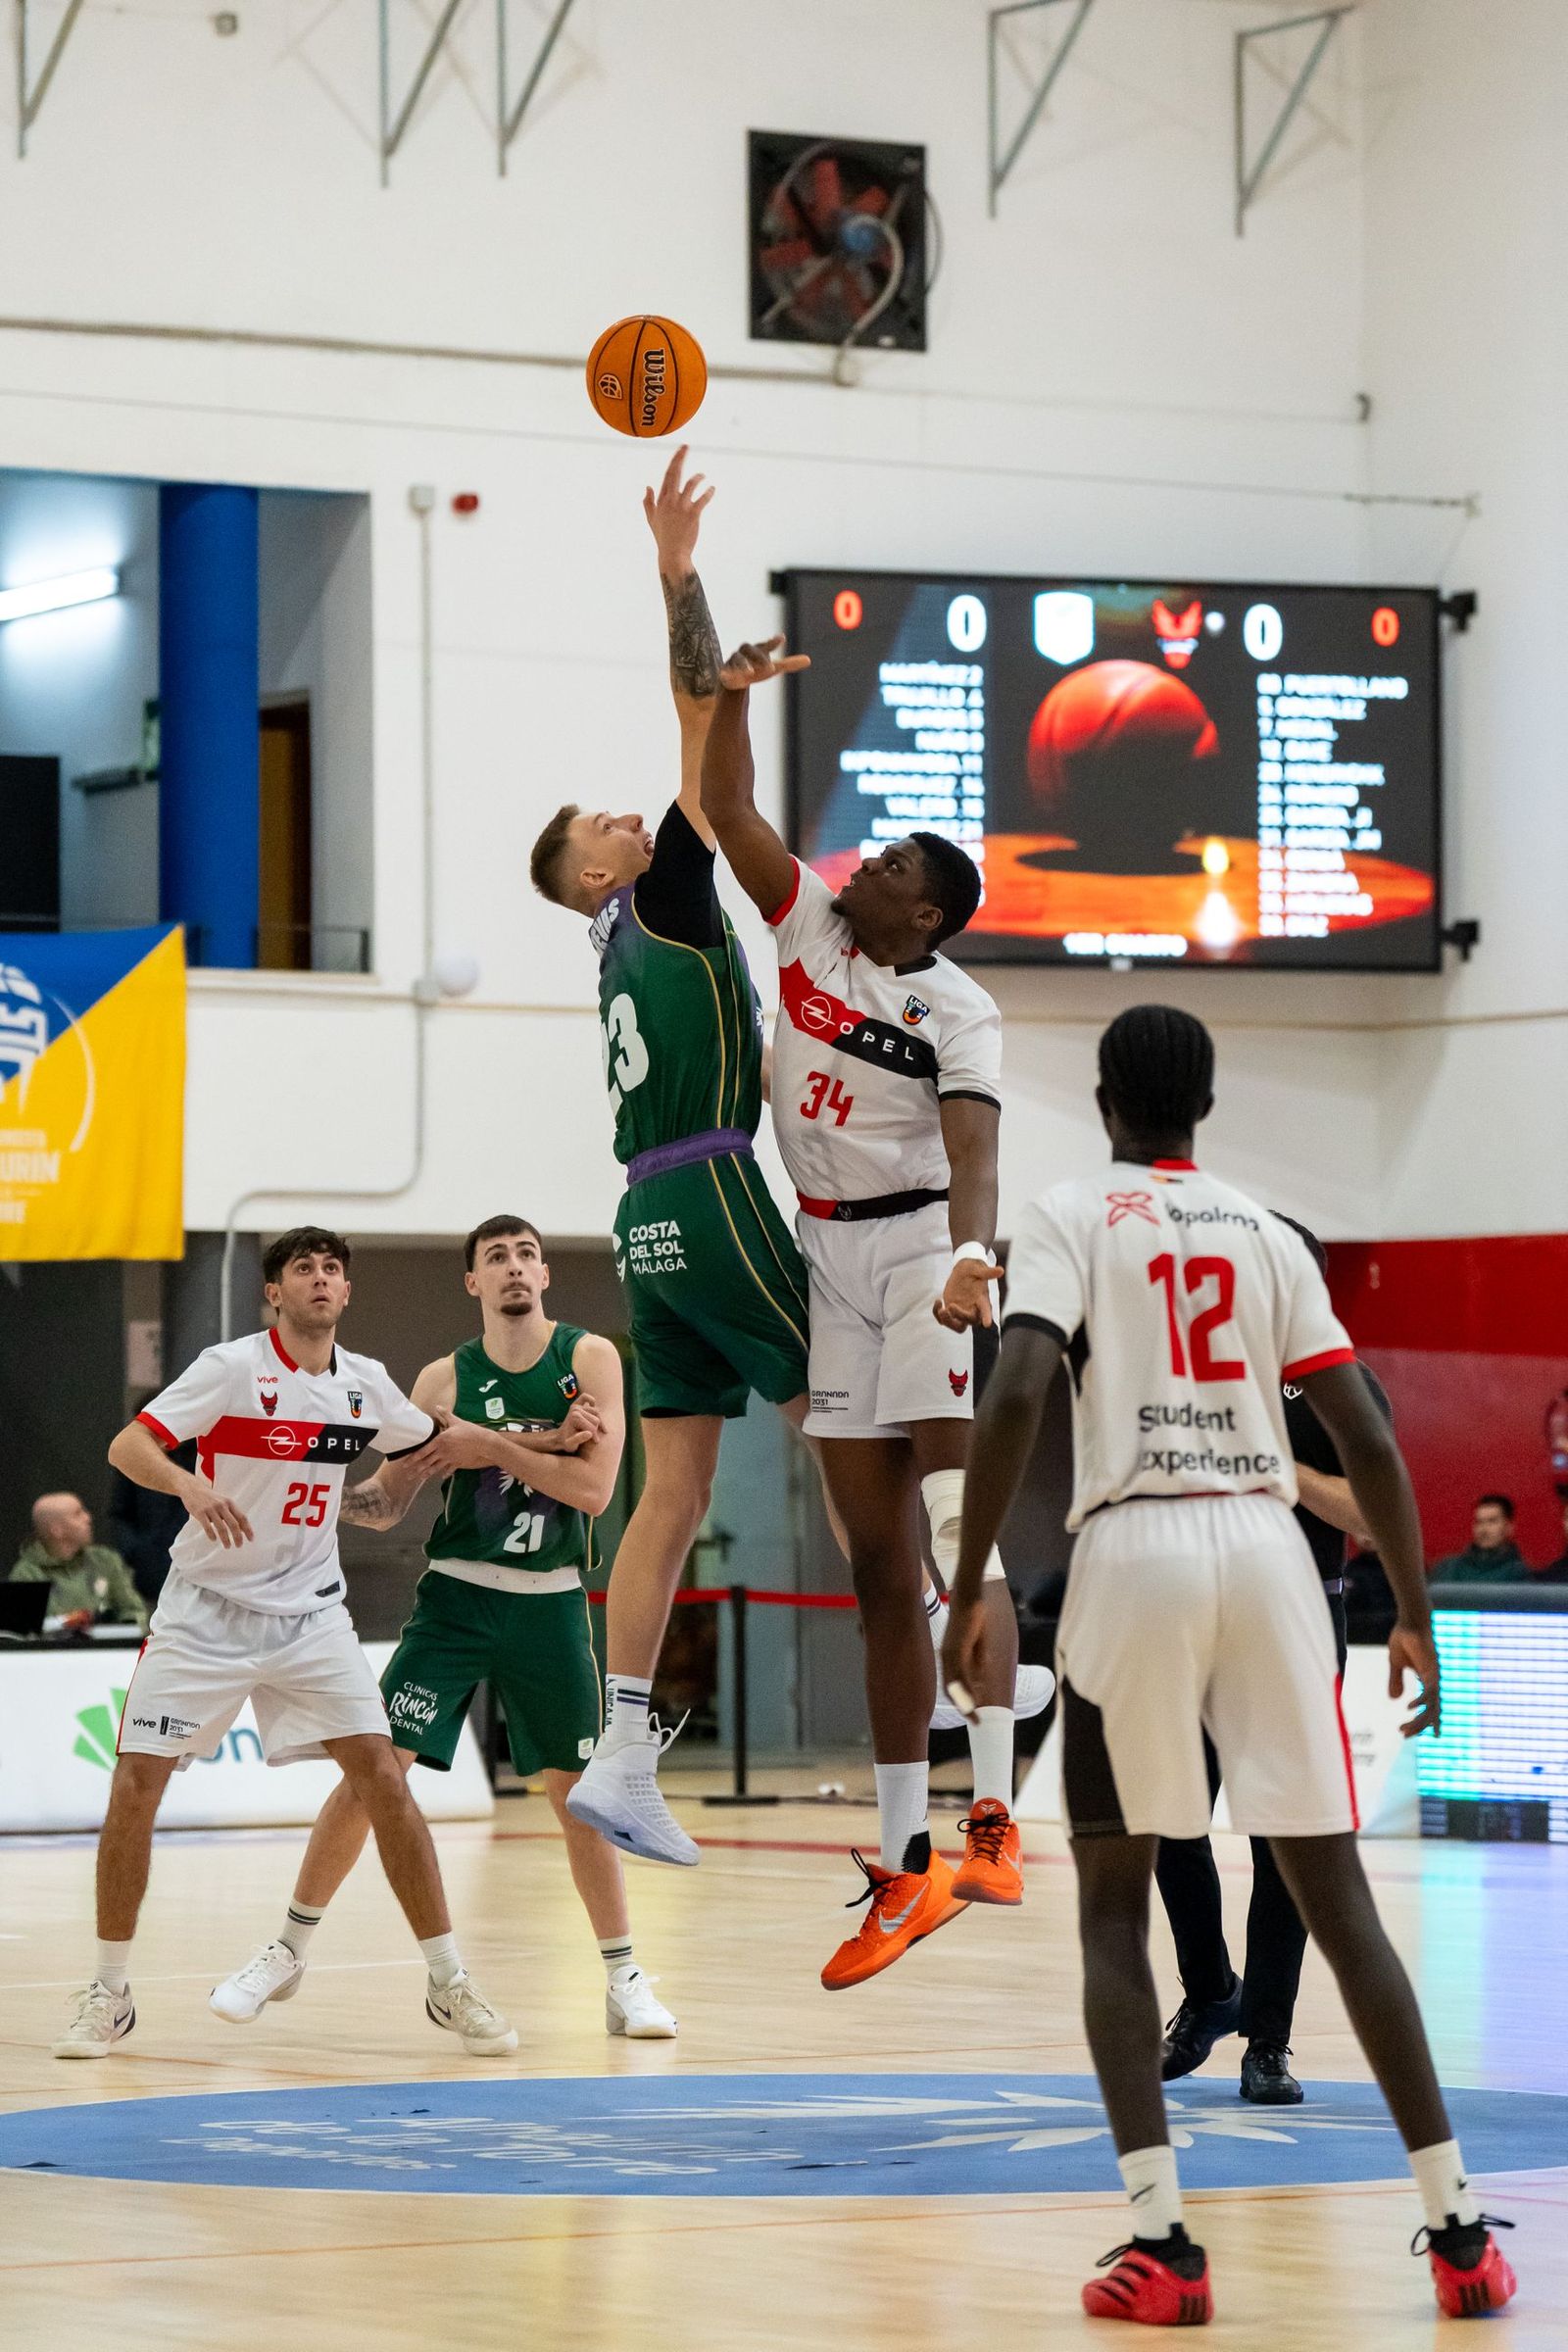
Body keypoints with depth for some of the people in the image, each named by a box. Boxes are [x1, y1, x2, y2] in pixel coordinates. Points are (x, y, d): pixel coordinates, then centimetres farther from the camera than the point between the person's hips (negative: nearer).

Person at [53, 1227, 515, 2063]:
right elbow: (127, 1445, -22)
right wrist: (190, 1485, -41)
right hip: (205, 1610, -3)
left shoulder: (364, 1383, 3)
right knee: (135, 1784, -9)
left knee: (383, 1779, -8)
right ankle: (109, 1994, 6)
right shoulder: (232, 1367, -12)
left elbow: (438, 1447, 22)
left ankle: (449, 1985, 1)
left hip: (310, 1612, 3)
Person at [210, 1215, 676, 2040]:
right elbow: (387, 1501, 4)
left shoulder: (588, 1358, -3)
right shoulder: (445, 1379, 1)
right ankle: (288, 1950, 2)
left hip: (550, 1602, 0)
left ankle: (624, 1978, 17)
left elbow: (594, 1487, -13)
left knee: (577, 1790, 5)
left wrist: (490, 1445, -18)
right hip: (458, 1594, 0)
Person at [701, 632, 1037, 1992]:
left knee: (959, 1529, -19)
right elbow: (728, 810, 3)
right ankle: (905, 1863, 7)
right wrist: (733, 696, -13)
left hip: (922, 1252, -6)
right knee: (878, 1566, 5)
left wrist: (973, 1255, -42)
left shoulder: (958, 1009, -10)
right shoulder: (810, 925, 7)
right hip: (831, 1261, 6)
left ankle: (994, 1814, -25)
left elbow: (972, 1145, -25)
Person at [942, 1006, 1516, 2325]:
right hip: (1268, 1546, 3)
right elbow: (1368, 1439, 10)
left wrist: (969, 1590, -7)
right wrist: (1415, 1618, 18)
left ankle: (1162, 2243, -5)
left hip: (1136, 1548, -3)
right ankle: (1457, 2228, 4)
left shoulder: (1069, 1218, 5)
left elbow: (1016, 1396, -11)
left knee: (1114, 1903, 8)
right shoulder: (1268, 1235, 16)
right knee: (1334, 1893, 8)